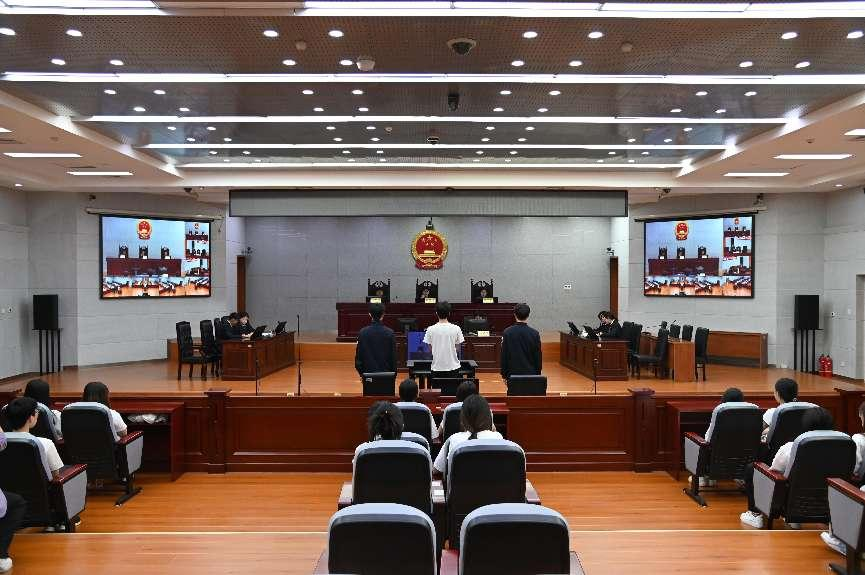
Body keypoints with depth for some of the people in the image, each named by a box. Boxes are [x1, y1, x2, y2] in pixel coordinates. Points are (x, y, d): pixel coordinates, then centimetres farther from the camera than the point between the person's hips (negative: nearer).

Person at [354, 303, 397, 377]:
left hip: (368, 372, 0)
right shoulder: (390, 333, -6)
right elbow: (394, 355, -2)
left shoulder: (363, 333, -5)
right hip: (386, 372, 0)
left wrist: (360, 372, 11)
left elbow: (358, 354, 0)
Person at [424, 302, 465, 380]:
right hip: (452, 366, 0)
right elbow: (457, 346, 1)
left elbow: (430, 347, 2)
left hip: (437, 367, 0)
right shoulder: (456, 328, -8)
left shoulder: (431, 329, -7)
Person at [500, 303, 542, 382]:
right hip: (530, 373, 1)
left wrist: (504, 374, 6)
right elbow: (538, 356, 1)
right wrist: (538, 374, 11)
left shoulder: (507, 332, -6)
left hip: (512, 373, 0)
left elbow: (504, 355, -2)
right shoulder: (534, 333, -4)